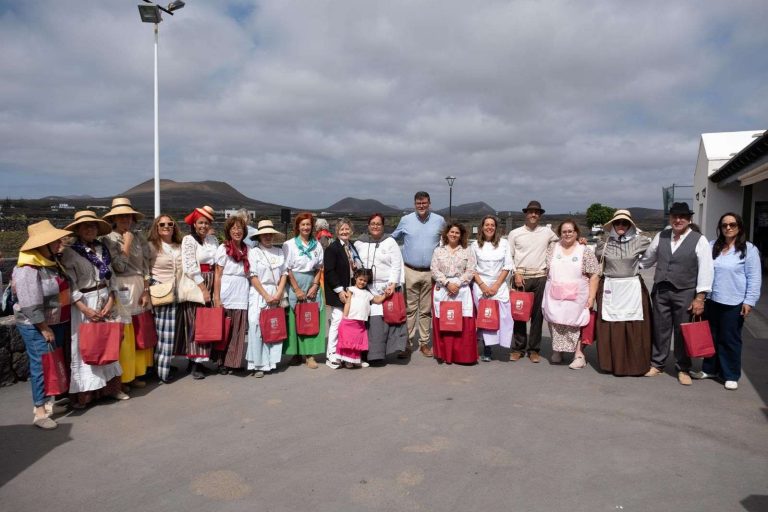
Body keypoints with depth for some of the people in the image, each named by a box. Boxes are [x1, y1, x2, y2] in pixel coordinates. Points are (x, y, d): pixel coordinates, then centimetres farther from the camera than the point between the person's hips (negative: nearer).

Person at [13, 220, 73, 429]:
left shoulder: (52, 262, 5)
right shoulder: (28, 270, -21)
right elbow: (31, 306, -22)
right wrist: (45, 329, -18)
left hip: (58, 323, 8)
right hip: (36, 327, -8)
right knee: (41, 366, -3)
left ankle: (48, 403, 25)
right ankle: (39, 412, 5)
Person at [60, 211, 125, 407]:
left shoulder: (103, 249, 8)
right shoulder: (70, 252, -6)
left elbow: (112, 278, 7)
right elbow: (70, 285, -11)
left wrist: (110, 301, -7)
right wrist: (85, 309, -18)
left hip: (106, 302, 5)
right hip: (84, 304, -4)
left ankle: (112, 386, 19)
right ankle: (83, 394, 7)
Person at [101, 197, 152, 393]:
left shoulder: (138, 238, 9)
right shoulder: (109, 239, -5)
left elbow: (145, 266, 8)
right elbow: (119, 266, -17)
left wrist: (146, 291, 0)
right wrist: (127, 244, -10)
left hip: (140, 289, 5)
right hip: (122, 290, -5)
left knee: (140, 334, 10)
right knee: (123, 335, -2)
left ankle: (136, 373, 22)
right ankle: (122, 378, 9)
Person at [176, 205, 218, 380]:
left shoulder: (213, 239, 12)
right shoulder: (188, 240, -6)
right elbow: (190, 268, -13)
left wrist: (211, 288, 6)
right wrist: (203, 288, -14)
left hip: (210, 285, 6)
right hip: (194, 286, -6)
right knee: (195, 323, -4)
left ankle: (198, 359, 17)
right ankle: (195, 362, 4)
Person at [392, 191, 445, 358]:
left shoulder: (439, 221, 3)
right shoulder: (405, 220, 2)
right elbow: (393, 238, 15)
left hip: (430, 272, 1)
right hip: (410, 271, -1)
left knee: (426, 310, 9)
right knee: (409, 309, 1)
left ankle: (424, 343, 17)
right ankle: (406, 343, 8)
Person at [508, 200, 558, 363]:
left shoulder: (547, 232, 8)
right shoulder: (515, 233, 4)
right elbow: (509, 257, 4)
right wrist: (516, 274, -6)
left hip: (540, 277, 1)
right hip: (521, 276, -1)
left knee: (537, 314, 4)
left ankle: (534, 349, 13)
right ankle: (518, 348, 12)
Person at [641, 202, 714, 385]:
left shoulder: (699, 240, -6)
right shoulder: (660, 237, 5)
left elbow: (705, 270, -9)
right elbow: (647, 259, 16)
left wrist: (700, 298, -12)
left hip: (685, 293, -3)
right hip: (660, 291, 3)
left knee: (683, 333, 8)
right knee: (660, 329, 11)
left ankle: (683, 369, 23)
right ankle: (657, 364, 25)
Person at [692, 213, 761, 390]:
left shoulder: (749, 249, -4)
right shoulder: (712, 247, 7)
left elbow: (754, 278, -5)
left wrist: (749, 301, -10)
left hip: (734, 303, -4)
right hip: (712, 300, 4)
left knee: (730, 339, 5)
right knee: (711, 337, 13)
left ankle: (731, 375, 18)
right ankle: (710, 369, 28)